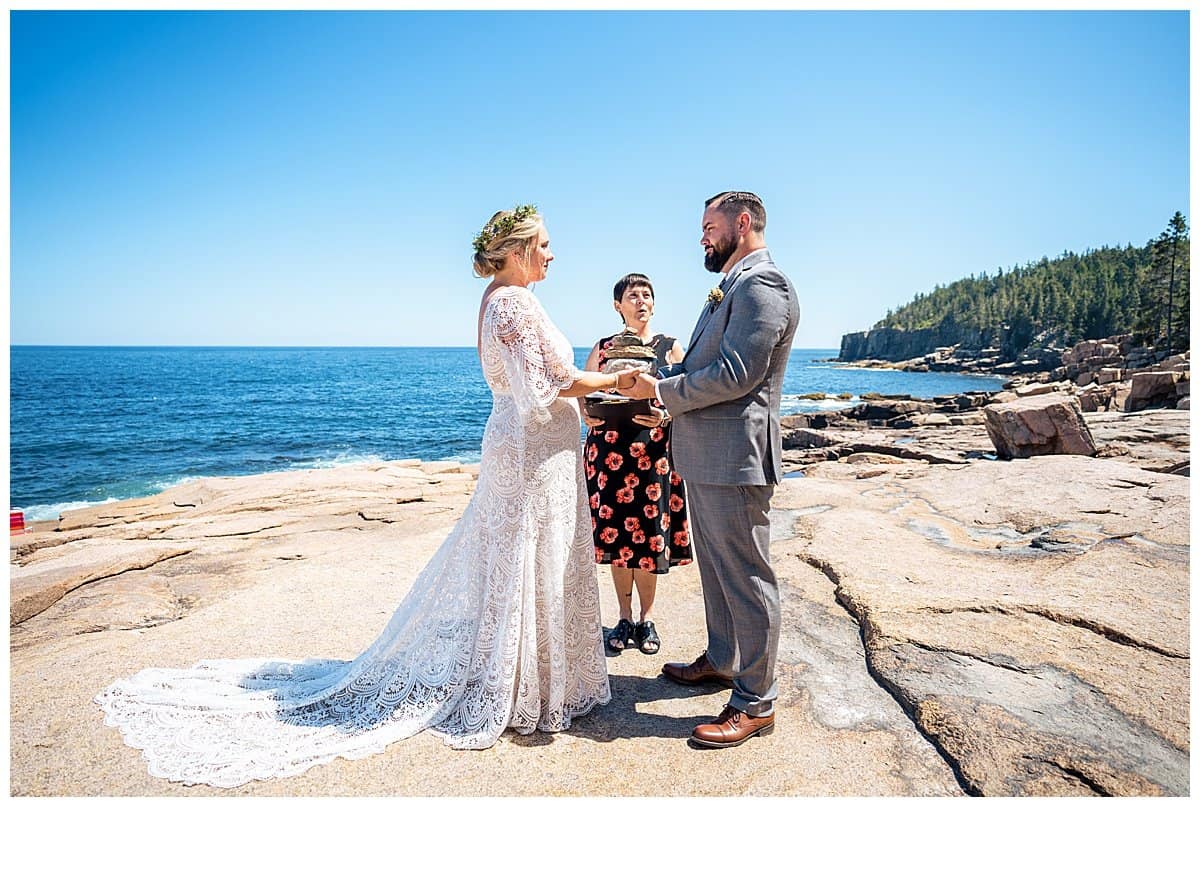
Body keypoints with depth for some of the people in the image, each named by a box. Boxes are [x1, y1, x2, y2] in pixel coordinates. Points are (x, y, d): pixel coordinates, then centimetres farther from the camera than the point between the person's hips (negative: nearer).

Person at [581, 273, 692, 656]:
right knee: (615, 534, 5)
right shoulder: (602, 349, 10)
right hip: (610, 450, 1)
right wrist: (593, 413, -11)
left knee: (650, 535, 0)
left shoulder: (671, 348, 6)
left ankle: (646, 618, 18)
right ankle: (624, 617, 21)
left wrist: (666, 416, -18)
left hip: (654, 452, -1)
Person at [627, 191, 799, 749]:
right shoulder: (732, 287, 20)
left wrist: (661, 390, -13)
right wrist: (664, 386, 6)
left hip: (733, 457, -11)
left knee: (746, 578, -2)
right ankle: (721, 660, 37)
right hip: (705, 456, 11)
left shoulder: (761, 284, -13)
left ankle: (754, 702, 9)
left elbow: (736, 374, -22)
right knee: (716, 568, 21)